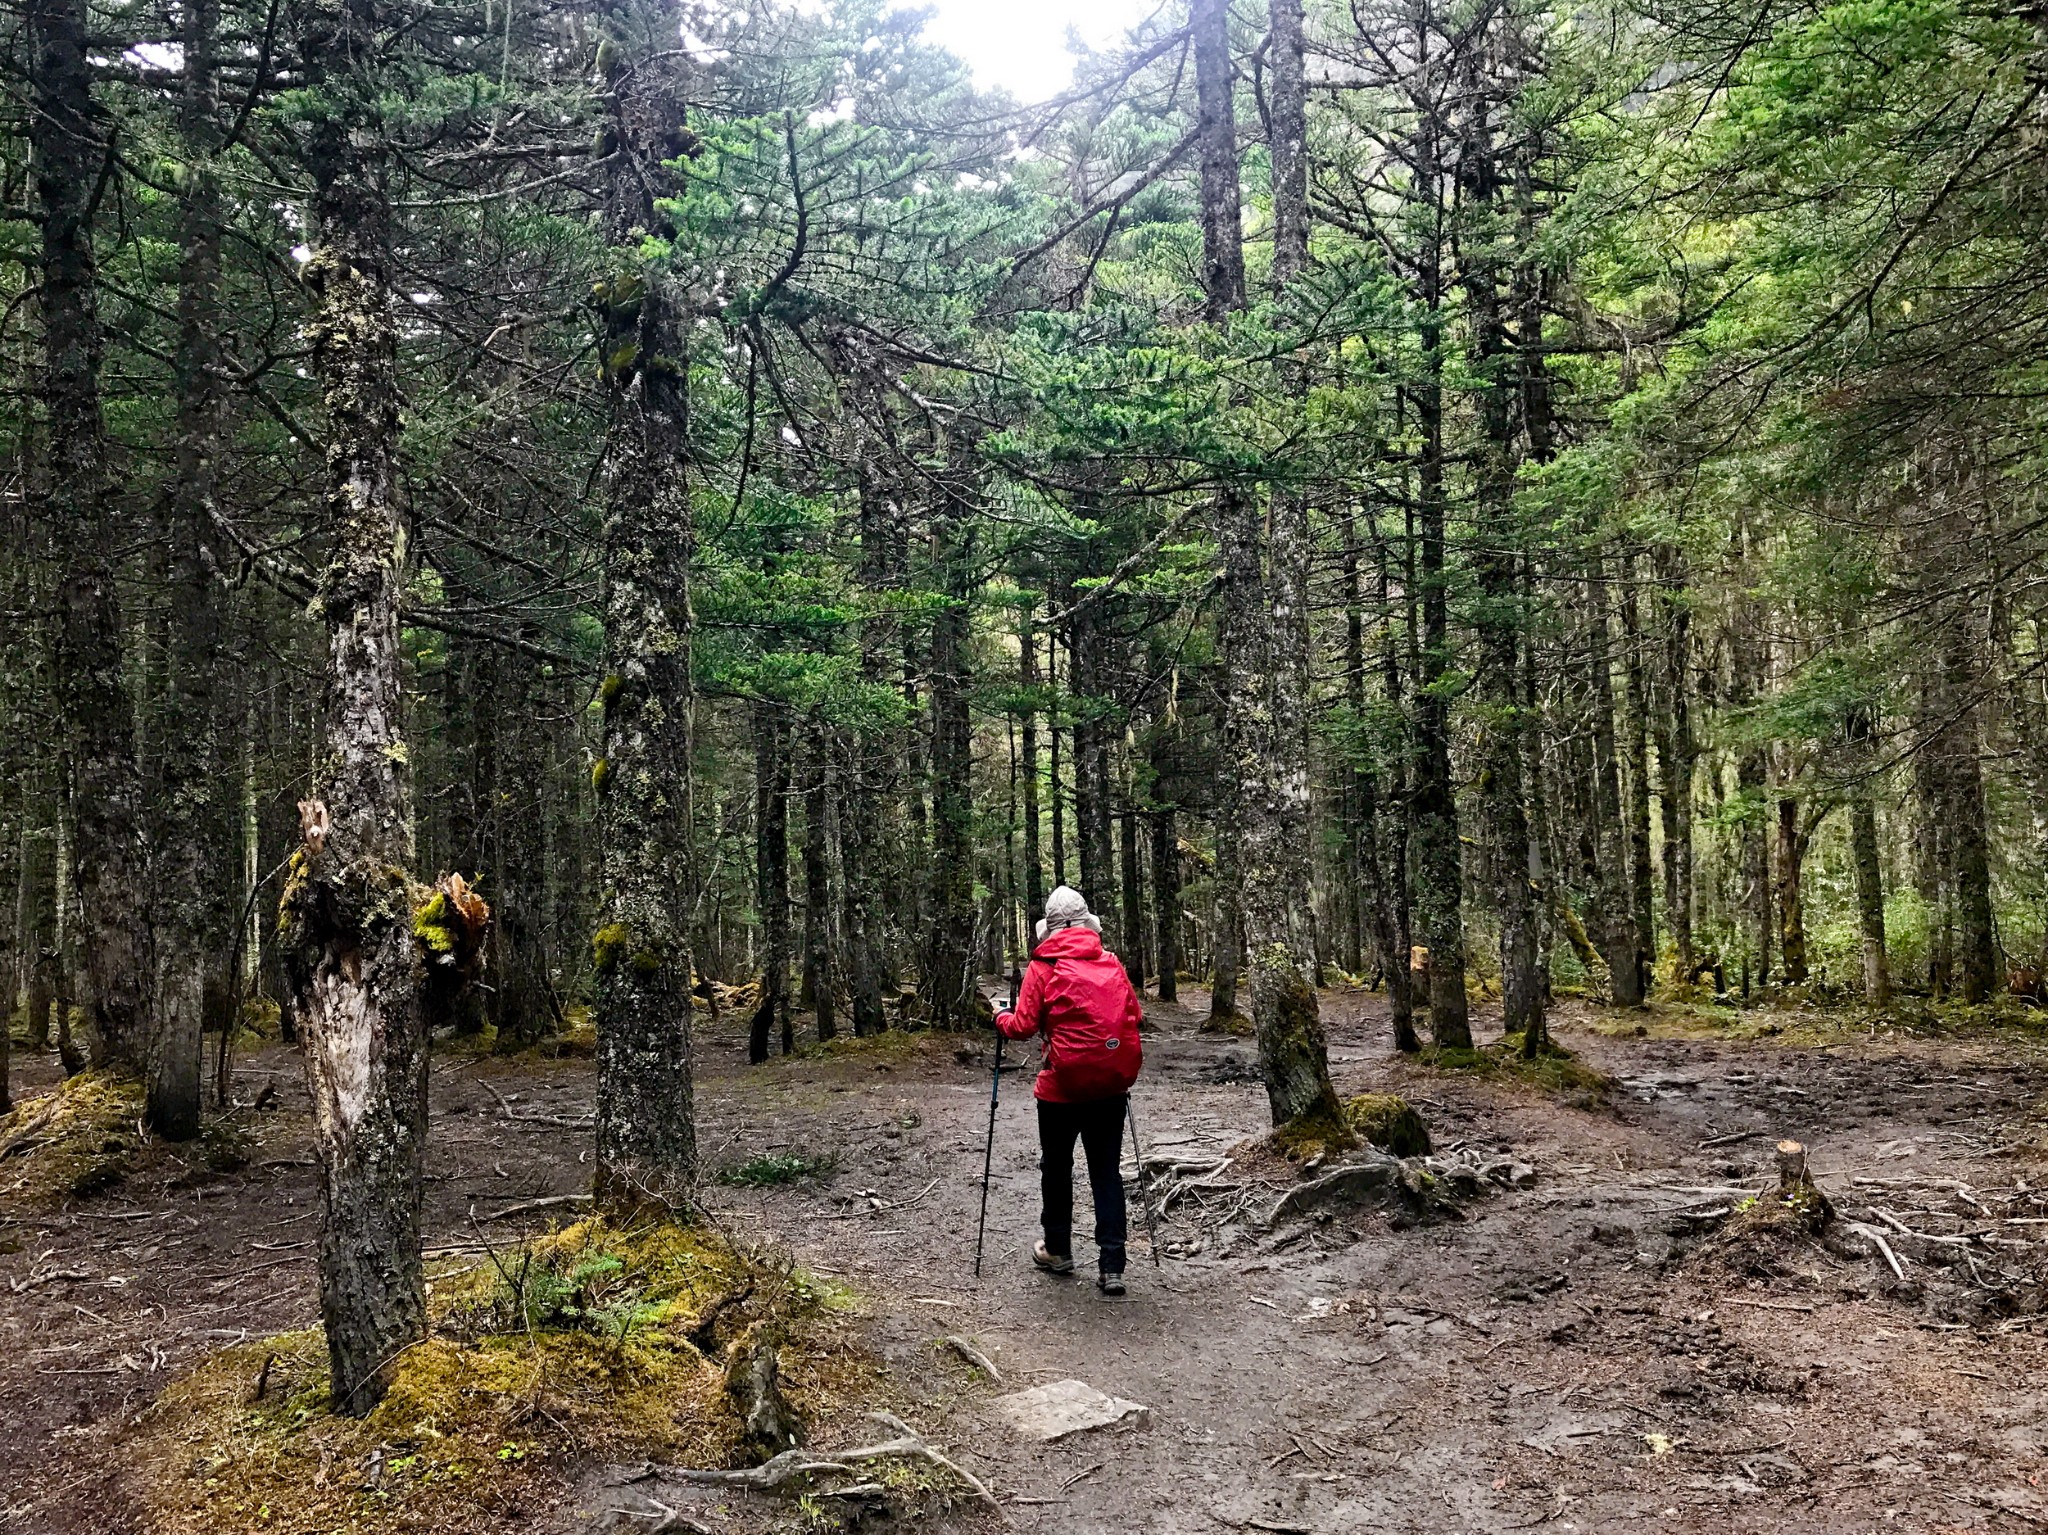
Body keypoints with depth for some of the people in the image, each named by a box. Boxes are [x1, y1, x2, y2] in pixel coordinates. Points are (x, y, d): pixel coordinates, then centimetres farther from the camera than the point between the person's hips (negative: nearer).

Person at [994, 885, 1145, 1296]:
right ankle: (1112, 1266, 1)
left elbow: (1024, 1026, -10)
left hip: (1062, 1087, -3)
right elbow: (1135, 1013, 6)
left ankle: (1058, 1250, 31)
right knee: (1107, 1172, 7)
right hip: (1112, 1084, 3)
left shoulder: (1043, 967, -8)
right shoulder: (1112, 964, 3)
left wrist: (1002, 1017, 11)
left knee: (1057, 1168, 16)